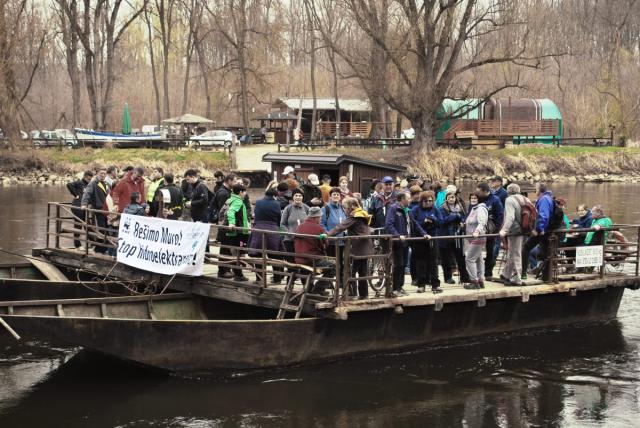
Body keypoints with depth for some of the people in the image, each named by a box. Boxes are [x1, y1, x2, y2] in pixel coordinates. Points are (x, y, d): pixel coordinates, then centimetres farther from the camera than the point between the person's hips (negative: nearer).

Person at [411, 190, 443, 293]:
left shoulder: (435, 210, 8)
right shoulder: (416, 210, -1)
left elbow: (441, 223, 0)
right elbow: (415, 224, -11)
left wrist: (432, 220, -15)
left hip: (432, 239, 2)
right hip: (419, 239, -1)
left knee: (433, 262, 0)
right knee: (421, 262, 3)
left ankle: (435, 285, 2)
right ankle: (421, 284, 9)